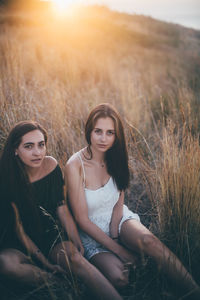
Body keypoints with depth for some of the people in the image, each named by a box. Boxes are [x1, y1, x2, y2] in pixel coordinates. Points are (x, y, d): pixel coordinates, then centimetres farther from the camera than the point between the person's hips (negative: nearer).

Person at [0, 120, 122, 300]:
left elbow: (62, 209, 2)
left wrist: (77, 243, -8)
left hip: (50, 235, 3)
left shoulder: (51, 166, -5)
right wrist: (44, 262, -18)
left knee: (74, 257, -30)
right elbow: (18, 228, -13)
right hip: (18, 245, -2)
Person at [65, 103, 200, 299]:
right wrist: (117, 249, -16)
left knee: (148, 240, -32)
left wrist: (115, 236, -14)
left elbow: (118, 203, 2)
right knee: (118, 277, -31)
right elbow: (82, 219, -16)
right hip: (92, 233, -2)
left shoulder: (115, 158, -4)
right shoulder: (75, 166, -19)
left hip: (119, 219, 3)